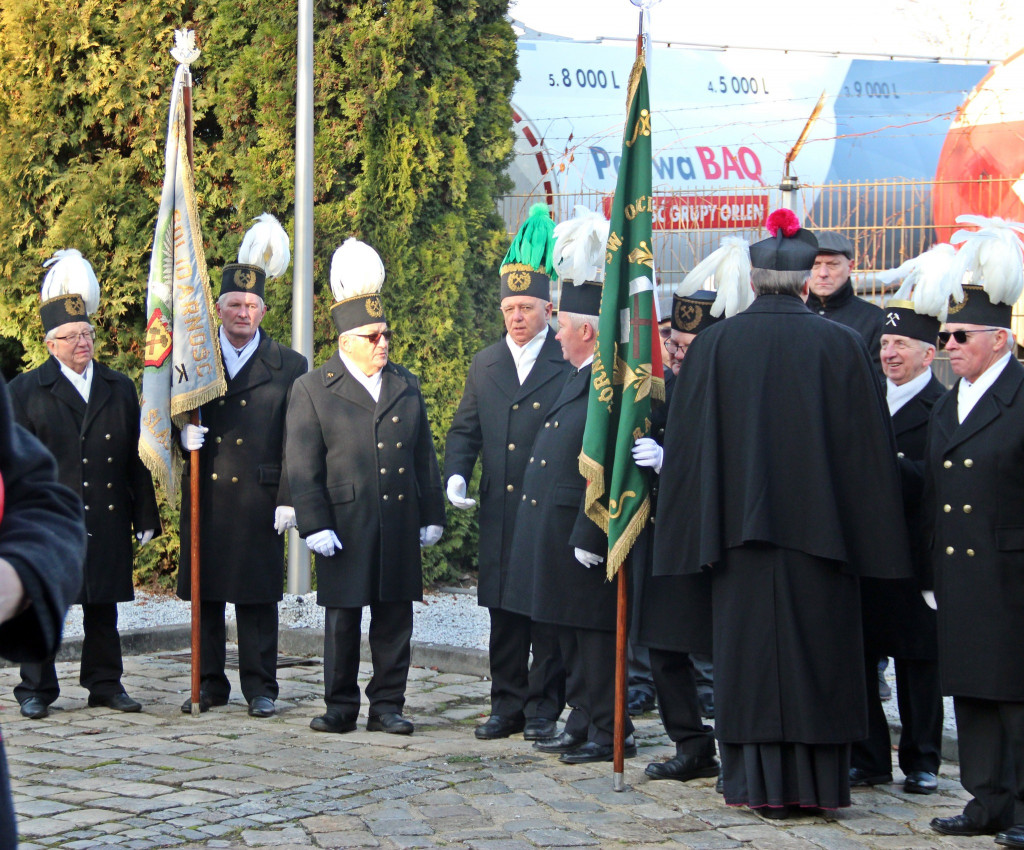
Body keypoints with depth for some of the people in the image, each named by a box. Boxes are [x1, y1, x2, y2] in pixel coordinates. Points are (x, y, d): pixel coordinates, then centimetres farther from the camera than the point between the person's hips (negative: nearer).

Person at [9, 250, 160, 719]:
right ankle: (36, 689, 10)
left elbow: (136, 457, 12)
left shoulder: (120, 388, 12)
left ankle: (105, 684, 19)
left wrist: (145, 517, 9)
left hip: (108, 520, 3)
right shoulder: (26, 390, 2)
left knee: (104, 605, 9)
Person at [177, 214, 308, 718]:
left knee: (258, 595, 0)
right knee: (204, 592, 6)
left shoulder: (289, 367, 4)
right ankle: (210, 683, 15)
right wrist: (183, 434, -9)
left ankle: (260, 688, 7)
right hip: (205, 496, 2)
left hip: (259, 500, -2)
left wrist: (288, 500, -6)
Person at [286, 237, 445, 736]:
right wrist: (314, 524, -10)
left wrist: (432, 515, 14)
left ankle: (387, 705, 13)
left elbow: (424, 455, 17)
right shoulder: (312, 391, 0)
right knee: (342, 619, 3)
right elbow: (302, 466, -4)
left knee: (395, 619, 6)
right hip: (345, 526, -4)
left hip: (400, 525, 4)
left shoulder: (406, 386, 14)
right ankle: (340, 707, 13)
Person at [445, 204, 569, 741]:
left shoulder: (570, 364, -2)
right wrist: (455, 475, -1)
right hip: (499, 511, 4)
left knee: (549, 615, 1)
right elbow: (465, 429, 16)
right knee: (503, 615, 9)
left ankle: (544, 710, 8)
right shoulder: (484, 365, 13)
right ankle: (507, 706, 16)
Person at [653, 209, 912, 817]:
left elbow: (689, 447, 0)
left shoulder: (716, 345, -3)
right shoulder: (842, 346, -5)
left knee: (750, 652, 7)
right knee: (818, 653, 7)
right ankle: (816, 782, 11)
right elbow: (871, 446, -1)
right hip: (819, 531, 0)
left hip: (741, 523, 1)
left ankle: (761, 784, 10)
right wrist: (872, 537, 7)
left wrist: (701, 536, 8)